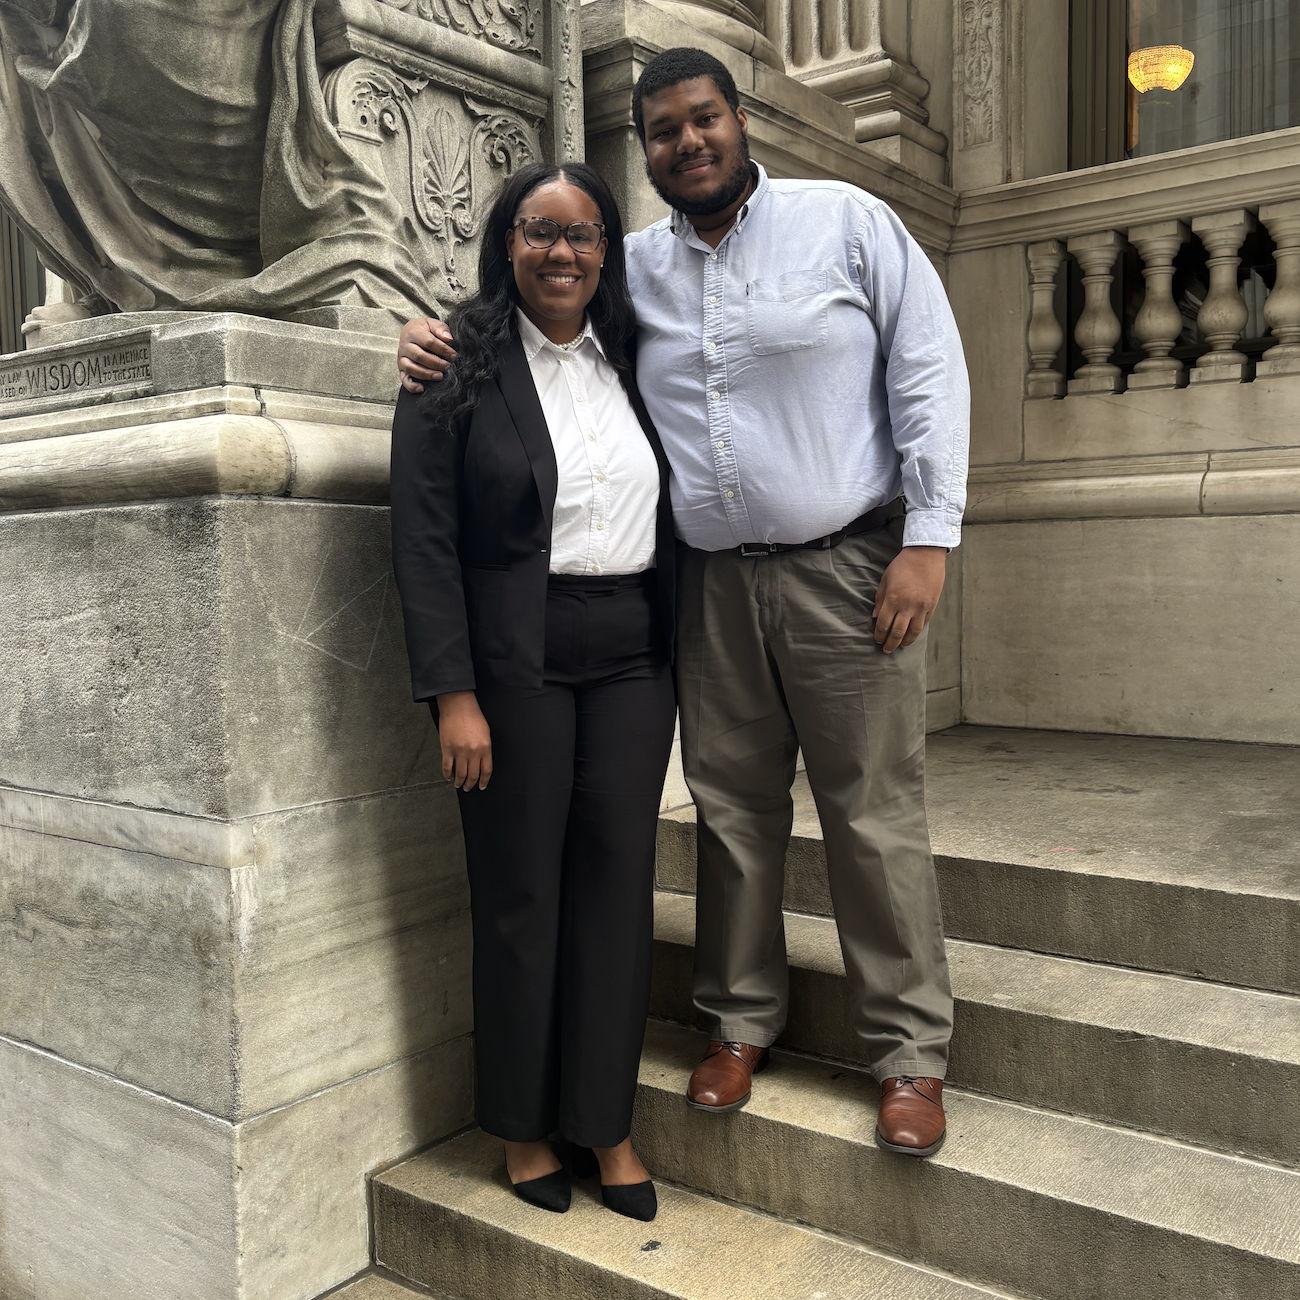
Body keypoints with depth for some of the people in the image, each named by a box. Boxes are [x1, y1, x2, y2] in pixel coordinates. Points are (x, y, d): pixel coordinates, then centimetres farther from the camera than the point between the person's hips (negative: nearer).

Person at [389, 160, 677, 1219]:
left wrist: (683, 658, 10)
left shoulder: (632, 360, 12)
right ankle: (524, 1126, 24)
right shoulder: (459, 363, -2)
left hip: (634, 658, 4)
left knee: (620, 884, 6)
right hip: (516, 663, -4)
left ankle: (607, 1122, 22)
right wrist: (454, 695, -13)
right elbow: (425, 540, -7)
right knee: (520, 893, 5)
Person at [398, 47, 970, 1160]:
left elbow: (930, 371, -1)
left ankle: (911, 1051, 14)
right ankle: (741, 1021, 26)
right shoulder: (632, 267, 12)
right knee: (732, 811, 9)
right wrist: (435, 335, -1)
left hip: (847, 568, -3)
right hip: (712, 585, 4)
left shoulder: (849, 223, 3)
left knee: (876, 816, 0)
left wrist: (929, 535, -9)